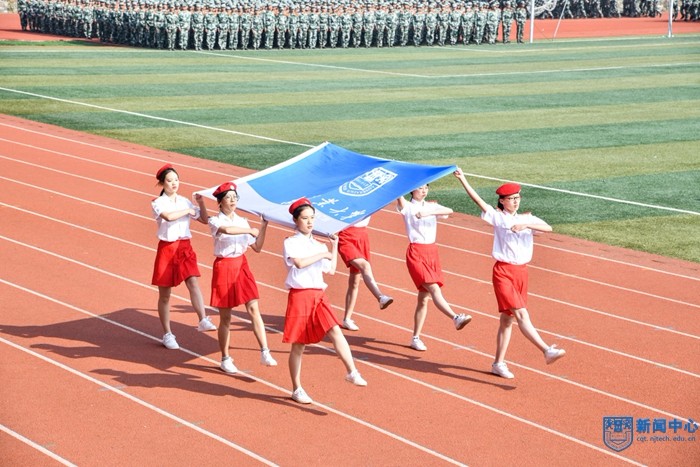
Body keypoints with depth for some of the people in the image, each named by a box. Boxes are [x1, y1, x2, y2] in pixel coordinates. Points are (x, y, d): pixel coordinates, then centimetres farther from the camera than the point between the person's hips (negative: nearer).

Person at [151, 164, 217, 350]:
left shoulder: (185, 202, 8)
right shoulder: (158, 203, -6)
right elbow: (168, 216, -27)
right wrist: (187, 211, -14)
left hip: (185, 247, 3)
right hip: (167, 249, -3)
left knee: (193, 282, -19)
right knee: (164, 294, 4)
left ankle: (203, 320, -26)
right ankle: (167, 334, 13)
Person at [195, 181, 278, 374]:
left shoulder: (242, 221, 8)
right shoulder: (215, 221, -6)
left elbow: (257, 248, 6)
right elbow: (226, 230, -30)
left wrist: (263, 227, -3)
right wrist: (250, 230, -22)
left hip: (242, 266, 4)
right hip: (224, 267, -4)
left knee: (253, 308, -7)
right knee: (225, 317, 4)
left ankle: (265, 353, -8)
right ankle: (225, 359, 16)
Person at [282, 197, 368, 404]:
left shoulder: (318, 245, 14)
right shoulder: (291, 242, -4)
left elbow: (331, 270, 17)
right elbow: (299, 262, -22)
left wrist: (334, 248, 12)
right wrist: (323, 255, -12)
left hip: (318, 296, 5)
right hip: (299, 296, -5)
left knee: (335, 331, -17)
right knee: (298, 346, 4)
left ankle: (352, 372, -22)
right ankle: (297, 389, 15)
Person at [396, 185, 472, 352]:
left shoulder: (431, 207, 13)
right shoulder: (407, 207, 0)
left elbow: (449, 211, -7)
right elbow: (399, 195, -22)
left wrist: (428, 213, -21)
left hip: (432, 252, 6)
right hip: (416, 253, -6)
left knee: (424, 298, 6)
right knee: (434, 289, -22)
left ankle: (416, 338, 12)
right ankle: (456, 318, -39)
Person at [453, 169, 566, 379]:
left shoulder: (527, 219, 9)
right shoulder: (497, 217, 0)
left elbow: (548, 228, -8)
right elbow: (477, 199, -11)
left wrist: (526, 225, -22)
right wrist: (462, 179, -21)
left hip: (521, 272, 5)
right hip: (503, 271, -5)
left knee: (507, 319, 10)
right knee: (521, 314, -17)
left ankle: (498, 363, 17)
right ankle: (547, 351, -27)